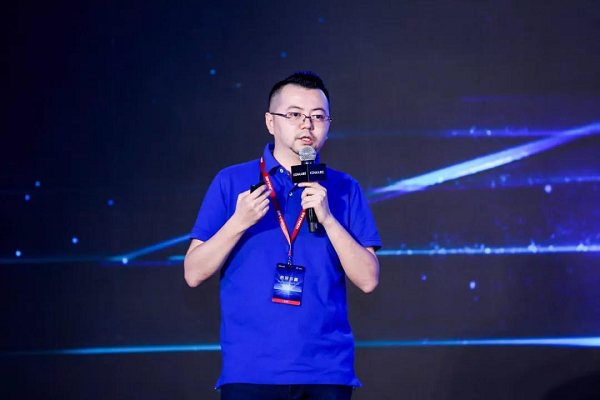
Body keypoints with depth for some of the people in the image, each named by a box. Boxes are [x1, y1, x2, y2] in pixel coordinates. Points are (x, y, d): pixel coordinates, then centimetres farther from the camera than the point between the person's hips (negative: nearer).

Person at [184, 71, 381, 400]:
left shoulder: (343, 189, 8)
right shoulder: (232, 182, 5)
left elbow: (368, 280, 1)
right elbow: (194, 274, 1)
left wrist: (328, 218, -10)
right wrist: (239, 222, -13)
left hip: (327, 372, 1)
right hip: (250, 371, -1)